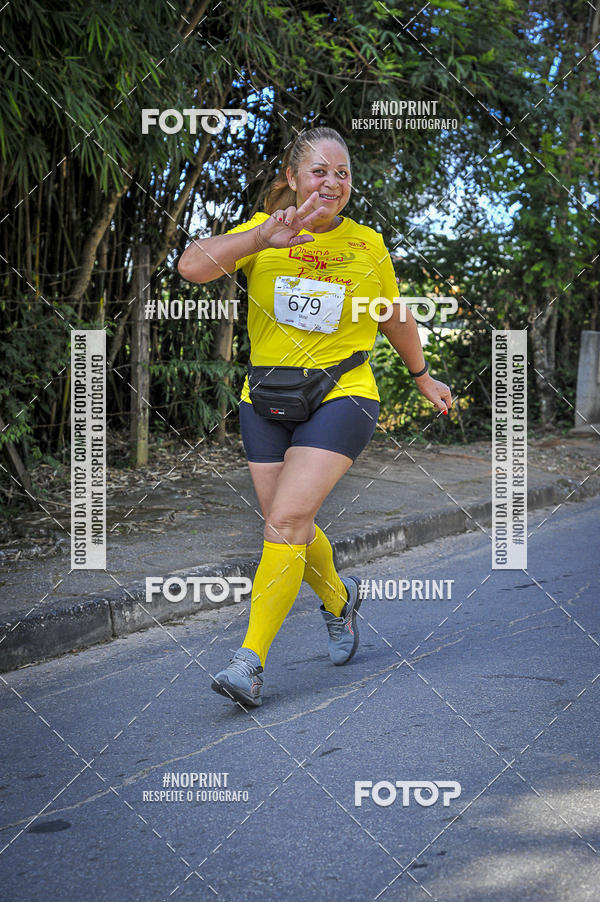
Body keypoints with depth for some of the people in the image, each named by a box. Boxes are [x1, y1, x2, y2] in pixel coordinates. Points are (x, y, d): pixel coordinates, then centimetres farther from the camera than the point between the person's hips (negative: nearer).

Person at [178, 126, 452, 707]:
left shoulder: (367, 245, 2)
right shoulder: (260, 232, -1)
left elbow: (393, 316, 19)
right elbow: (192, 267, -19)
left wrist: (423, 378, 30)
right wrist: (264, 237, -33)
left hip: (341, 397, -2)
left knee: (286, 521, -17)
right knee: (292, 529, 11)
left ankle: (250, 660, -13)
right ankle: (338, 600, 42)